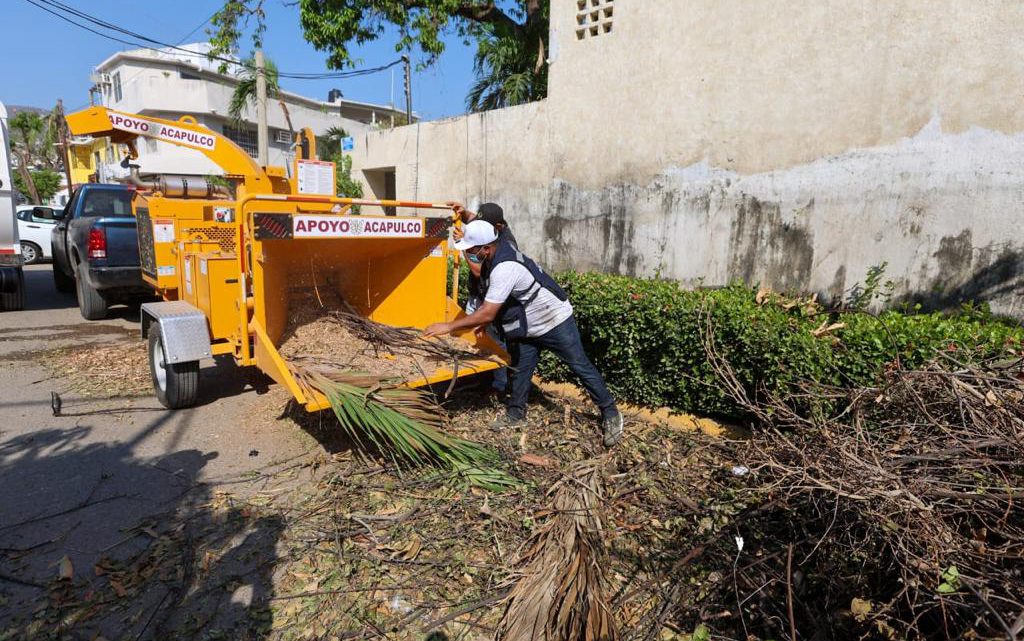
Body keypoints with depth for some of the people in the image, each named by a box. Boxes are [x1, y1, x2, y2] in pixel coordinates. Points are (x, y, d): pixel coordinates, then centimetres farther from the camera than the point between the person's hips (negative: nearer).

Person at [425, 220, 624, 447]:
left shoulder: (505, 268, -33)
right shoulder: (495, 257, -3)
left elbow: (487, 314, -34)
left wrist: (448, 326, -28)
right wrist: (484, 320, 3)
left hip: (555, 321, -9)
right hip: (528, 326, 9)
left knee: (582, 368, 2)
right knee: (520, 370, 11)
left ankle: (610, 414, 15)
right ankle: (515, 415, 27)